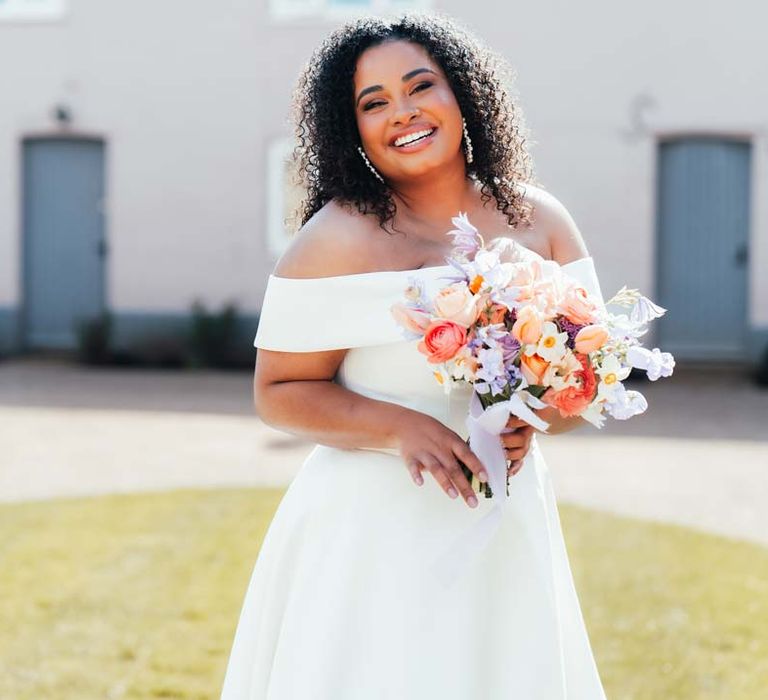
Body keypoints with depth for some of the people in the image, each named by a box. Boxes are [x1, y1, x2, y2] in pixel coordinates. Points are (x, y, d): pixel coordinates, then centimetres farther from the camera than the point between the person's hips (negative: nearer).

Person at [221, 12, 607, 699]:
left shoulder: (540, 221, 3)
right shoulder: (340, 238, -10)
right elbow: (279, 392, -8)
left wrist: (532, 418, -12)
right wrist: (400, 427, -22)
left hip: (508, 530, 4)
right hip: (373, 532, -4)